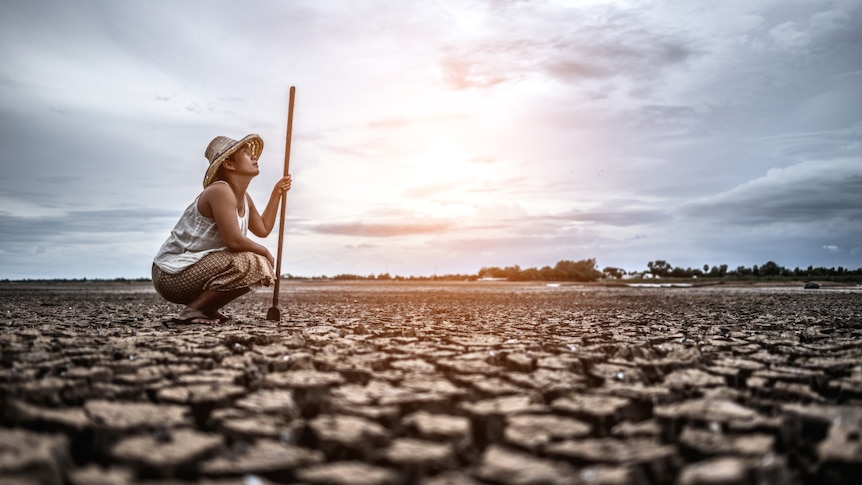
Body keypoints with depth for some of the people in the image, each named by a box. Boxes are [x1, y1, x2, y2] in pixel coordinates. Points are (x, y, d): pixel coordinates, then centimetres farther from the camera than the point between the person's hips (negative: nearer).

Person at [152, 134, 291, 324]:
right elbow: (234, 241, -27)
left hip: (195, 268, 10)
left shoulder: (244, 199, 11)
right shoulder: (220, 191, -20)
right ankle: (192, 310, -15)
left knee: (262, 267, 16)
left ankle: (207, 309, 10)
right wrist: (264, 252, -10)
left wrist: (277, 193, 19)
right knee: (251, 264, -26)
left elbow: (263, 229, 19)